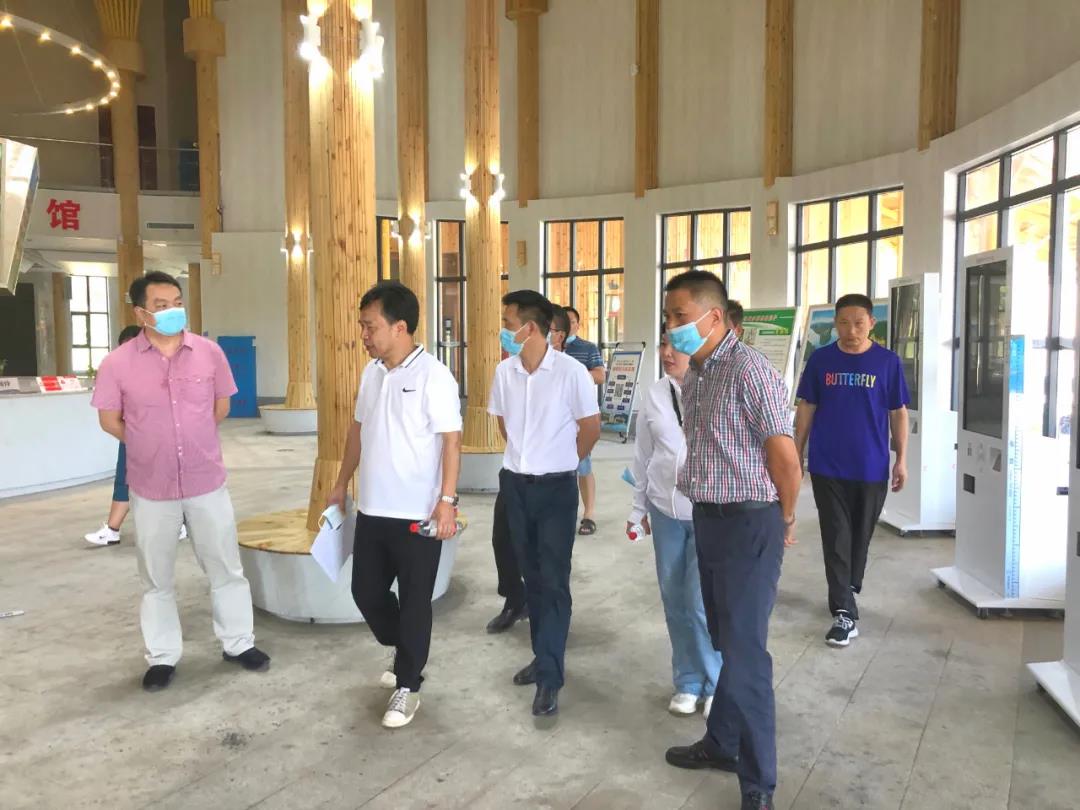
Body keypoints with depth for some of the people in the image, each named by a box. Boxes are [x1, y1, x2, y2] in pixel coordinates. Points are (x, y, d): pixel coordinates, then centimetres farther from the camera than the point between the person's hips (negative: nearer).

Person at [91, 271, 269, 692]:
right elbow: (109, 419, 1)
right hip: (151, 487, -1)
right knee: (157, 577, 13)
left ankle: (239, 643, 29)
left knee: (226, 567, 12)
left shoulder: (209, 352, -6)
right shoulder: (118, 363, -11)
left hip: (207, 481, 1)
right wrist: (153, 448, 6)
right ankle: (162, 657, 29)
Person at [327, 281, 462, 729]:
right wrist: (342, 484, 19)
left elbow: (451, 441, -15)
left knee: (414, 603, 5)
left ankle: (408, 686, 21)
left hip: (418, 515, -7)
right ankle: (408, 655, 39)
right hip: (372, 510, 7)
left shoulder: (433, 375, -14)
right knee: (366, 593, 16)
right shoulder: (371, 372, 8)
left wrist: (447, 499, -20)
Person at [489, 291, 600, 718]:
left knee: (554, 581, -3)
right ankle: (545, 655, 30)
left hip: (556, 489, -5)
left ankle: (549, 677, 4)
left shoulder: (571, 371, -15)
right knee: (532, 576, 15)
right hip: (515, 484, 5)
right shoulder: (504, 371, -1)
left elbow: (591, 426, -3)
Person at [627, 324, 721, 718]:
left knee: (703, 603, -2)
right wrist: (639, 506, 13)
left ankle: (718, 684, 22)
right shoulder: (654, 394, 2)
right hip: (665, 510, 5)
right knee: (674, 600, 12)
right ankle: (688, 681, 30)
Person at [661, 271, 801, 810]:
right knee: (726, 640, 19)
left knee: (744, 651, -3)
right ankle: (722, 743, 35)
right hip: (707, 519, 8)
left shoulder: (749, 370, -18)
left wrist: (784, 521, -4)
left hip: (749, 524, -8)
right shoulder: (694, 376, 10)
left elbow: (785, 457, -17)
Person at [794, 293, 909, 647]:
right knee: (836, 538, -1)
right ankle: (844, 613, 2)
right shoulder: (821, 360, 0)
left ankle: (847, 593, 35)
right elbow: (806, 410, 4)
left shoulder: (888, 362, -1)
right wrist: (796, 456, 3)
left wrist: (901, 460, -1)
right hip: (828, 467, 0)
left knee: (860, 535, 14)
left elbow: (898, 413, 3)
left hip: (871, 468, 1)